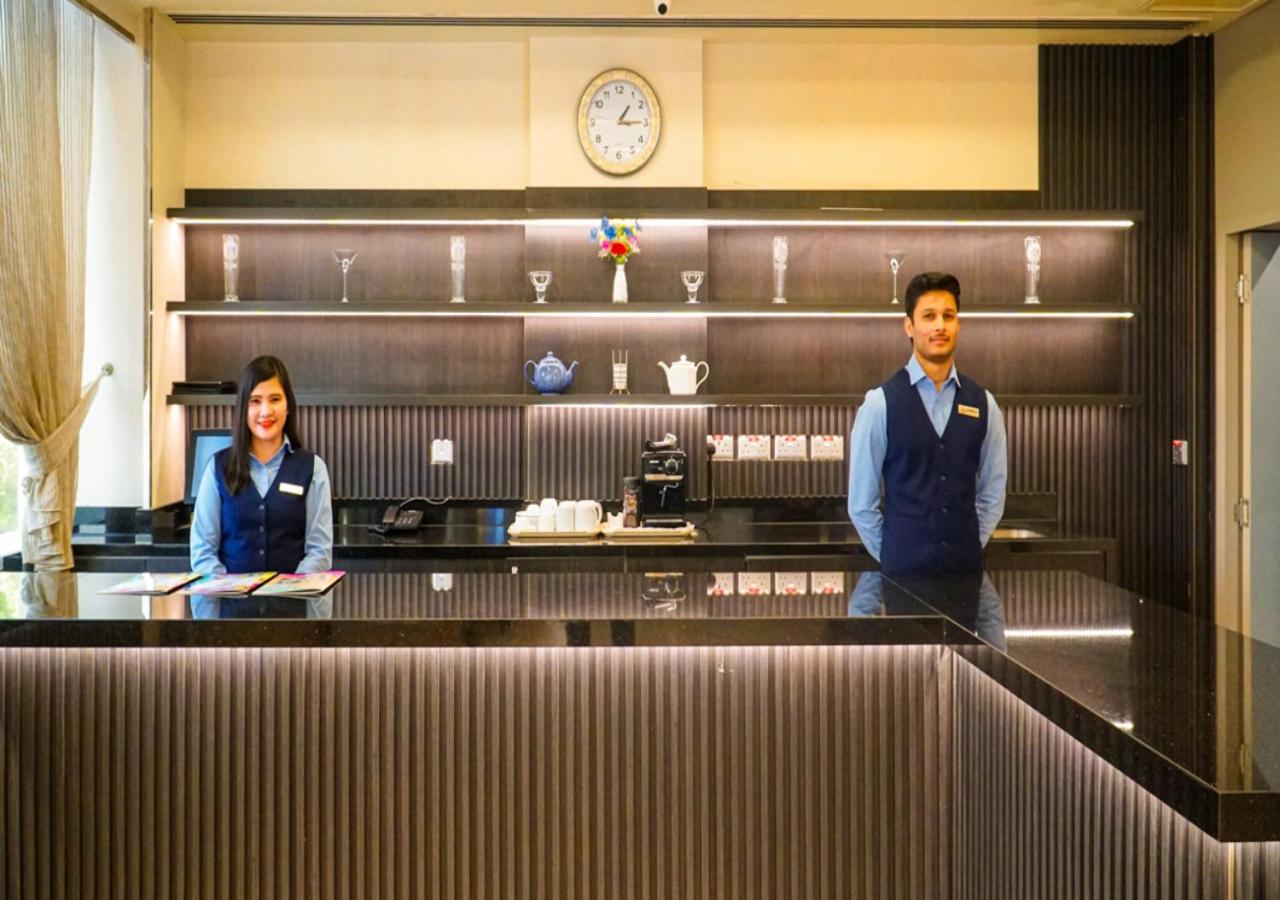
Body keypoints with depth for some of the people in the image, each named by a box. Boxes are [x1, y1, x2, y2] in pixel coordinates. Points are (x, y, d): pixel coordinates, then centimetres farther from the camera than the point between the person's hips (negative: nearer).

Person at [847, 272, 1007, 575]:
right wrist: (893, 556, -1)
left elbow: (993, 492, 10)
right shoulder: (880, 403, -7)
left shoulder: (983, 403, 4)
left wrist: (969, 548, 4)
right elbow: (861, 501, -4)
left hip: (967, 565, 3)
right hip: (904, 567, -3)